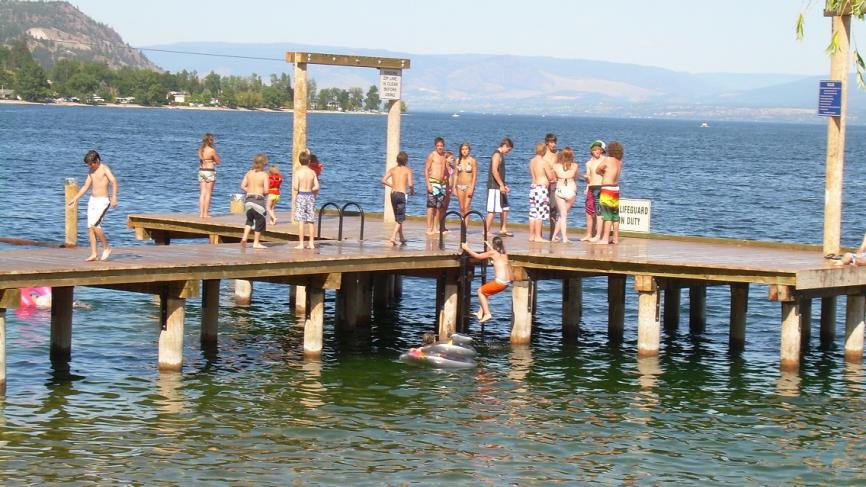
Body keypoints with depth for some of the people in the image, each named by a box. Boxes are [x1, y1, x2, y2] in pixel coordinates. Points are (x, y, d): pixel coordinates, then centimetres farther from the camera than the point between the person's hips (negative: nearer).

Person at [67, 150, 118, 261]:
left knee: (93, 225, -18)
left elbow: (114, 182, -22)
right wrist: (74, 199, 20)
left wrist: (114, 197, -36)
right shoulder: (91, 171, 13)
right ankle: (93, 254, 4)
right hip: (92, 200, 8)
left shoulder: (105, 169, -10)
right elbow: (85, 187, 21)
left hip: (102, 201, -8)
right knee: (90, 227, 1)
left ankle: (106, 248, -4)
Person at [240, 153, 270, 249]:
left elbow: (242, 186, 1)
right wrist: (261, 192, 8)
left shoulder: (249, 173, 4)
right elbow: (266, 190, -13)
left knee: (250, 219, 22)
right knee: (259, 221, 9)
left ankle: (244, 238, 5)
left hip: (248, 199, 5)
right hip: (258, 199, -5)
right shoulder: (264, 175, -9)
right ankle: (256, 243, 12)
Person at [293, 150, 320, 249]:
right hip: (310, 196, 3)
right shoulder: (312, 172, 1)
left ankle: (301, 244, -5)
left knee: (301, 221, -3)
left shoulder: (298, 172, -9)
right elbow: (317, 187, -1)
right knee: (311, 221, 8)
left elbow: (296, 187, -15)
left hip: (301, 196, -3)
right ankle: (311, 243, 10)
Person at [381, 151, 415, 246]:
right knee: (400, 218, -4)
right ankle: (393, 237, -20)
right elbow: (410, 184, -11)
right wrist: (412, 191, 9)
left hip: (393, 194, 5)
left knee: (397, 217, 19)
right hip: (402, 194, -5)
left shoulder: (392, 169, 9)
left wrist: (392, 186, 13)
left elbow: (384, 180, -1)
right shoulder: (407, 170, -1)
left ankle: (401, 237, 31)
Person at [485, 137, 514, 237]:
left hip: (500, 187, 10)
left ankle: (503, 229, 19)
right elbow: (494, 171, -22)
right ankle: (486, 231, -7)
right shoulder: (497, 155, -13)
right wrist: (501, 185, -21)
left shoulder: (501, 155, 18)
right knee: (493, 210, -9)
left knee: (504, 209, 13)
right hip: (495, 187, -10)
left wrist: (504, 185, 20)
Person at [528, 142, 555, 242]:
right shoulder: (543, 162, -13)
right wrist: (551, 172, 11)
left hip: (533, 186, 8)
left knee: (533, 213, 11)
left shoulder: (532, 161, 9)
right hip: (542, 187, -8)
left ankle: (532, 235, 14)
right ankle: (538, 236, -5)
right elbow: (550, 177, -10)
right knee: (540, 213, -5)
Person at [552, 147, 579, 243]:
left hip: (560, 190, 0)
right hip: (571, 190, 0)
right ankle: (555, 235, 16)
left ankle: (564, 237, -2)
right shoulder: (574, 166, -2)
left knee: (563, 215, 5)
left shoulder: (556, 166, -2)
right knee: (563, 214, 12)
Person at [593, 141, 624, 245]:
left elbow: (598, 170, 4)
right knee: (615, 215, 12)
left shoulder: (607, 160, -10)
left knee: (607, 216, -9)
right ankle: (616, 238, 17)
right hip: (616, 189, 7)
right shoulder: (620, 162, 6)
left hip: (607, 189, -7)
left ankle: (605, 239, -11)